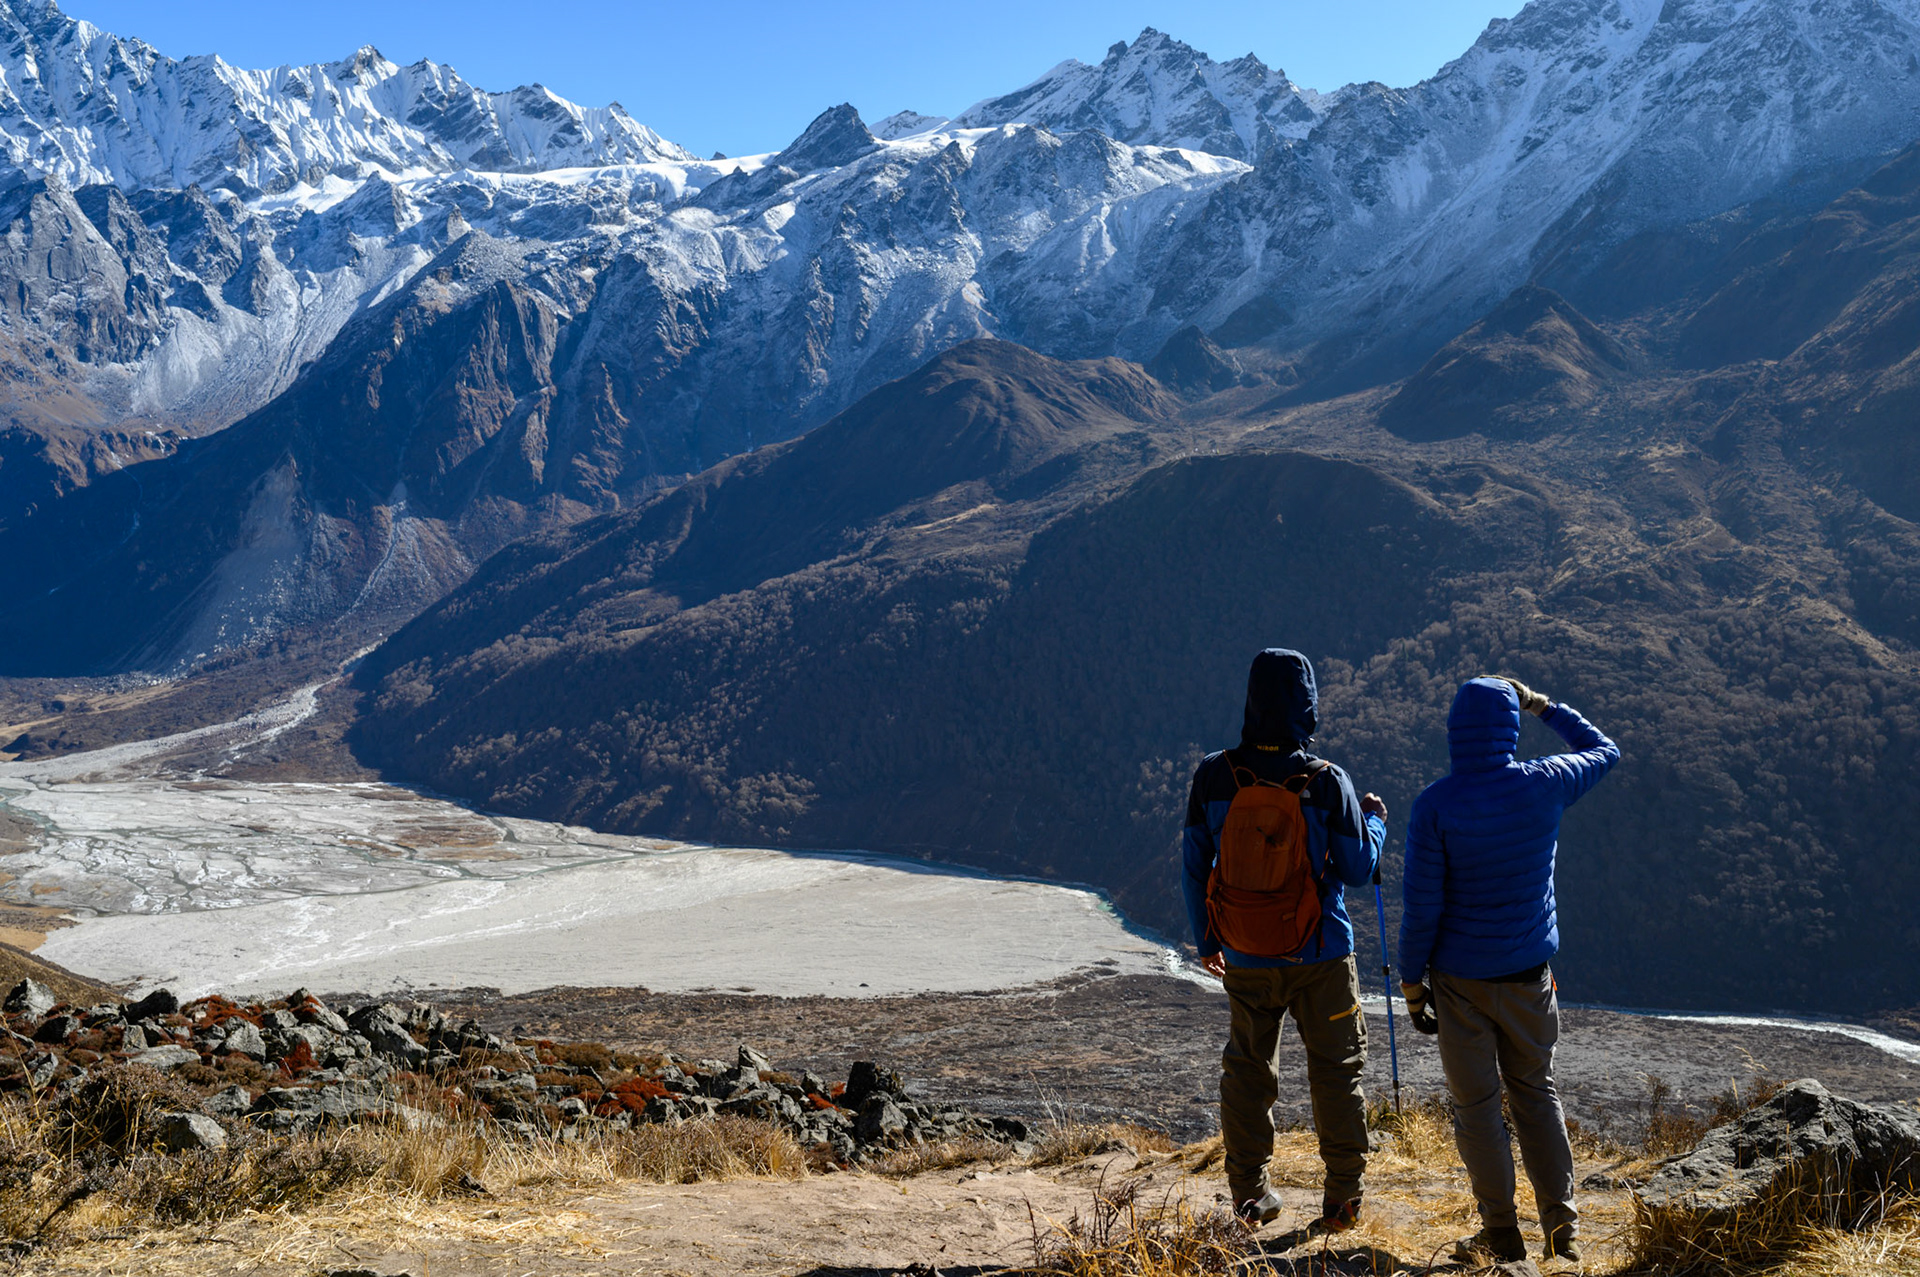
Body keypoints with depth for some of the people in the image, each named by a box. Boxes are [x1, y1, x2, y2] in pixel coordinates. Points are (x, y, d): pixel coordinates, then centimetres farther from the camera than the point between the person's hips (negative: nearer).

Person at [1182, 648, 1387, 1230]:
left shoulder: (1213, 776, -9)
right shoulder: (1326, 782, -15)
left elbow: (1194, 866, 0)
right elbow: (1358, 869, -6)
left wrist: (1205, 939, 14)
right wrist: (1374, 820, 14)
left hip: (1244, 959, 2)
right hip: (1320, 957, -2)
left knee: (1247, 1071, 17)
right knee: (1337, 1071, 12)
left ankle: (1250, 1195, 24)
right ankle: (1342, 1200, 17)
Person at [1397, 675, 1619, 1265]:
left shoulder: (1435, 805, -16)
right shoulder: (1544, 785, -8)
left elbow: (1421, 904, -14)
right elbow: (1603, 750, 14)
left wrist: (1411, 980, -4)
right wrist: (1544, 706, 19)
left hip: (1461, 977, -3)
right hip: (1529, 973, 3)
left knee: (1476, 1104, 9)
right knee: (1535, 1091, 18)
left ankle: (1501, 1233, 17)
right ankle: (1562, 1229, 18)